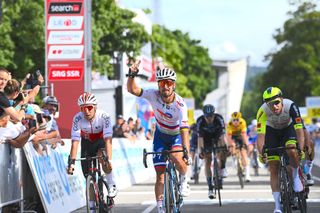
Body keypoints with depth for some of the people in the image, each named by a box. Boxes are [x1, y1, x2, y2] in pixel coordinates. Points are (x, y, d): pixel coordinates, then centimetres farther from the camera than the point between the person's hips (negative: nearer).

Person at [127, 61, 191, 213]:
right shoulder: (154, 95, -23)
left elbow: (184, 129, -39)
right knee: (160, 175, -3)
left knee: (176, 157, -35)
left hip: (177, 135, -2)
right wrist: (132, 75, -50)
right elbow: (132, 89, -31)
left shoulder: (180, 105, -31)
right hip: (161, 135, 2)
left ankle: (184, 179, -4)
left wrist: (186, 152, -50)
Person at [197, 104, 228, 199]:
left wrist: (225, 146, -49)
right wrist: (201, 150, -42)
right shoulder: (200, 121, -29)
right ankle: (210, 187, -7)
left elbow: (222, 134, -37)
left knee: (223, 147, -34)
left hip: (217, 135, 0)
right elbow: (200, 137, -32)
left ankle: (222, 168, -11)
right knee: (207, 160, -10)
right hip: (207, 137, 0)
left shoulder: (219, 119, -31)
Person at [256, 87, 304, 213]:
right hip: (272, 131, 1)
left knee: (291, 150, -33)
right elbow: (260, 134, -35)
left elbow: (299, 130, -38)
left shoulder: (290, 106, -35)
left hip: (289, 128, -1)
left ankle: (296, 176, -5)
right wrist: (261, 154, -47)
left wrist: (301, 149, -49)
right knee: (273, 169, -7)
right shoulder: (263, 111, -33)